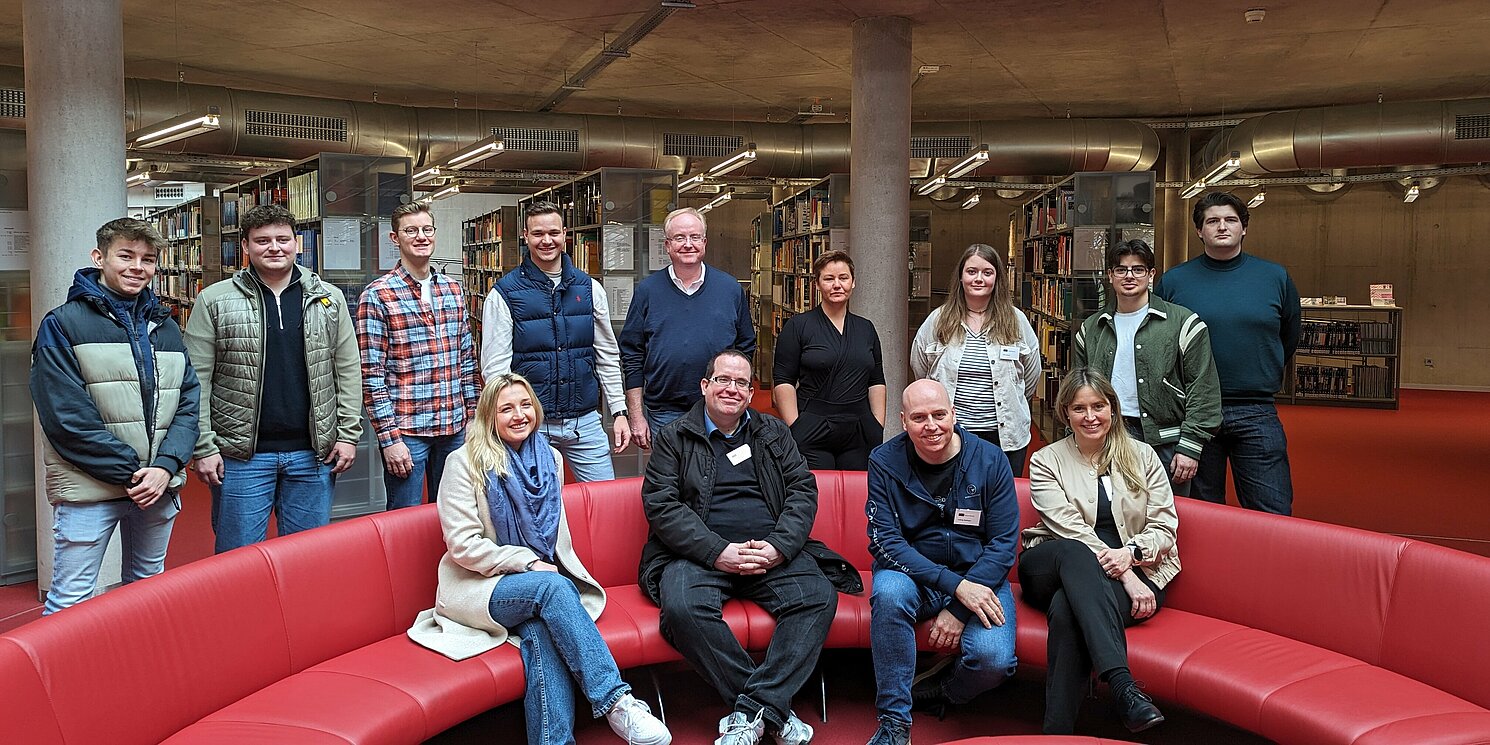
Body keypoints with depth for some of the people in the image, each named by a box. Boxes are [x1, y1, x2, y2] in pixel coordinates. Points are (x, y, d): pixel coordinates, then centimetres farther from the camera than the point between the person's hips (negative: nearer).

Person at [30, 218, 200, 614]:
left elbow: (189, 402, 5)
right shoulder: (62, 324, -4)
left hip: (160, 486, 5)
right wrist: (130, 473, -15)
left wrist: (166, 466, -11)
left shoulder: (165, 326, 12)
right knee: (70, 601, -1)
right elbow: (67, 417, -12)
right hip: (89, 489, -5)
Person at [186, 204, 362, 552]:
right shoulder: (214, 301, 0)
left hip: (312, 453, 2)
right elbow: (197, 379, -2)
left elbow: (348, 369, 6)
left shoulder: (329, 298, 6)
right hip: (241, 456, -2)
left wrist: (348, 434, 0)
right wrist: (203, 448, -7)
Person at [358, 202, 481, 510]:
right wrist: (389, 438, -14)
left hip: (455, 427, 5)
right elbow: (372, 374, -10)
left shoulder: (453, 289, 9)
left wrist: (473, 416, 9)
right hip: (405, 431, -5)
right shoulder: (377, 295, -7)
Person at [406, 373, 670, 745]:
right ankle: (616, 701, -37)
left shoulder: (550, 458, 11)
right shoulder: (464, 462, -4)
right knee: (554, 587, -34)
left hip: (539, 577, 4)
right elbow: (463, 544, -9)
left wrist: (548, 567, -3)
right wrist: (528, 563, -15)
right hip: (478, 587, -4)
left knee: (543, 634, -32)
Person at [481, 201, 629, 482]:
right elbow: (494, 366, -6)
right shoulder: (504, 294, -4)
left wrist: (619, 411, 5)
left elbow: (607, 356, 10)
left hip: (585, 421, 3)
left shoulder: (589, 288, 6)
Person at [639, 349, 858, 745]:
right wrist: (718, 552, -14)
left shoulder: (774, 433, 18)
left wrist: (779, 546, -11)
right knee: (684, 608, -32)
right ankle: (773, 710, -20)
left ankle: (750, 711, -23)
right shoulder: (673, 438, 10)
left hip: (773, 552, 2)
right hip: (701, 552, -2)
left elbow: (803, 490, 9)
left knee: (819, 597, -26)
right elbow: (660, 505, -2)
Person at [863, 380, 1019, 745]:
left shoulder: (990, 460, -6)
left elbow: (1003, 542, -7)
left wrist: (960, 607, -18)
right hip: (912, 574, 0)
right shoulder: (885, 462, -7)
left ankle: (936, 692, 8)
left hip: (978, 578, 0)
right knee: (889, 591, -35)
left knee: (993, 658, -27)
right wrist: (955, 585, -25)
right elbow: (885, 540, -13)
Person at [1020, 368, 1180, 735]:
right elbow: (1071, 531, -7)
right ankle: (1124, 686, -51)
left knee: (1066, 608, -35)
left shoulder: (1142, 456, 12)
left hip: (1135, 572, 0)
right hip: (1055, 568, 0)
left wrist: (1131, 552, -16)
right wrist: (1123, 574, -19)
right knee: (1075, 552, -39)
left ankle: (1057, 731, -35)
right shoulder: (1046, 461, 6)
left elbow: (1165, 526, 6)